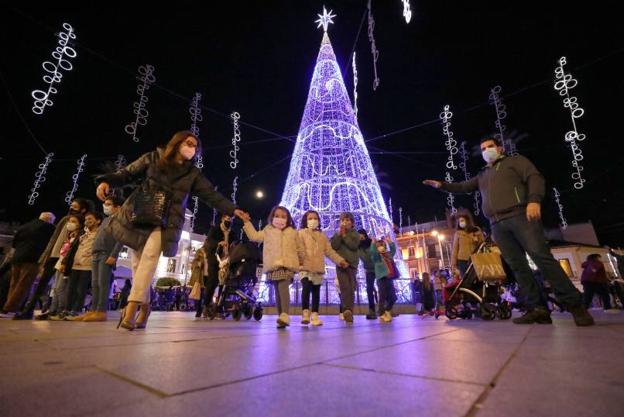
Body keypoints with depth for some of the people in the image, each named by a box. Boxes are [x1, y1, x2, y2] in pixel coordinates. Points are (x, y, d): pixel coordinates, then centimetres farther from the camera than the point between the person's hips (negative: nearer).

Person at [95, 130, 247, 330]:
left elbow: (211, 194, 3)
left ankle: (131, 309, -19)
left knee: (149, 258, -21)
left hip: (165, 223, -1)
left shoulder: (193, 174, 7)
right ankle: (144, 306, 22)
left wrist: (233, 209, -6)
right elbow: (128, 173, 8)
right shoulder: (152, 158, 6)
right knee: (139, 263, 5)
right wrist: (107, 181, -11)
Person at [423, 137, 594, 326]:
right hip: (498, 225, 5)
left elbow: (534, 177, 1)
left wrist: (534, 200, -17)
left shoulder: (515, 160, 15)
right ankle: (538, 309, -2)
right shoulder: (482, 175, 31)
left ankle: (574, 305, -7)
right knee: (517, 266, -2)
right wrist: (441, 185, 16)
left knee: (542, 257, -15)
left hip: (520, 216, -5)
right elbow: (463, 187, 30)